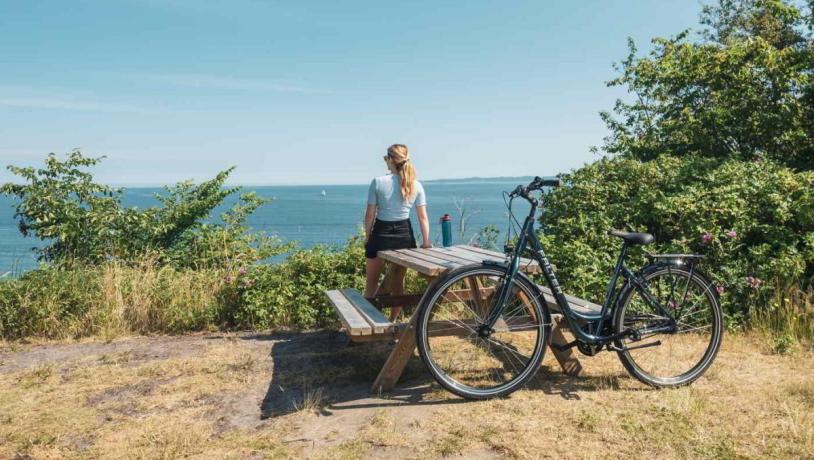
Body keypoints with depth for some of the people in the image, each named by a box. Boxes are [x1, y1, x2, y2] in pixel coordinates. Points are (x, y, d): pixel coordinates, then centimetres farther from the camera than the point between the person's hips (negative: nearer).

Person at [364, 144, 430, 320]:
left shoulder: (378, 182, -12)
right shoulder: (416, 185, -3)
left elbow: (370, 214, -8)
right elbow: (423, 217, -2)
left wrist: (367, 237, 6)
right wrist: (426, 242, 4)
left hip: (381, 233, -3)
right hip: (404, 235, 3)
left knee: (372, 280, 16)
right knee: (398, 281, 15)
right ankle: (393, 320, 23)